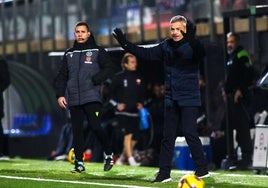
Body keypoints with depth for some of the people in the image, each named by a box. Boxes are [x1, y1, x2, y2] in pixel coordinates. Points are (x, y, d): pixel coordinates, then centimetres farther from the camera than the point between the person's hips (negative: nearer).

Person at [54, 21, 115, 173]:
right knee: (77, 130, 2)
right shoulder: (69, 54, 16)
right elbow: (62, 76, 16)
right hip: (74, 99, 4)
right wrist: (60, 94, 5)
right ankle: (79, 163, 7)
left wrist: (94, 80, -13)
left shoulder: (97, 51, 4)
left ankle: (109, 153, 9)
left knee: (96, 126, -13)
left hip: (92, 97, -4)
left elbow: (109, 69, -3)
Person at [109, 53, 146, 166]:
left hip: (135, 112, 5)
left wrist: (141, 103, 5)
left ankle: (121, 159, 20)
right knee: (128, 135, -17)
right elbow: (111, 93, 3)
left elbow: (142, 93, 21)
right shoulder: (119, 77, -3)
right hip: (123, 112, -5)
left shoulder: (139, 77, 9)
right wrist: (117, 104, -9)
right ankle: (131, 159, -16)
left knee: (134, 139, 4)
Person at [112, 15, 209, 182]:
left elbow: (201, 52, -30)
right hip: (171, 98, 6)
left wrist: (192, 39, -49)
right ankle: (164, 173, 13)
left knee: (190, 133, -11)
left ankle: (202, 168, 0)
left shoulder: (191, 46, -9)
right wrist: (126, 44, 7)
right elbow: (147, 54, 13)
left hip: (189, 98, -6)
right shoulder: (166, 46, 8)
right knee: (168, 136, 8)